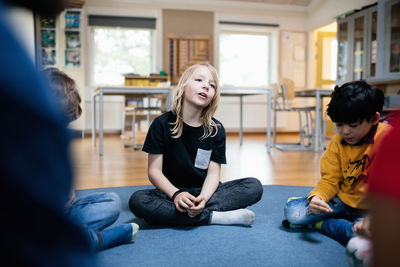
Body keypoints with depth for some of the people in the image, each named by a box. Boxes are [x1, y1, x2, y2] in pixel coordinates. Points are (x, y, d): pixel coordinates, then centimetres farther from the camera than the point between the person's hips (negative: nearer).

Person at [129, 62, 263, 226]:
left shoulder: (216, 130, -1)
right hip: (171, 192, -1)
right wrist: (176, 194, -26)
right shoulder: (162, 124, -6)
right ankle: (214, 217, -28)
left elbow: (213, 172, -6)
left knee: (254, 186, -17)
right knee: (137, 201, -33)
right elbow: (154, 170, -8)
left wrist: (203, 198, -28)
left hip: (204, 191, 2)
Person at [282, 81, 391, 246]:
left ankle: (319, 224, -10)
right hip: (342, 199, 4)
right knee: (291, 211, -11)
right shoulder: (337, 142, -2)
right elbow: (330, 179, 0)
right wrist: (316, 197, -23)